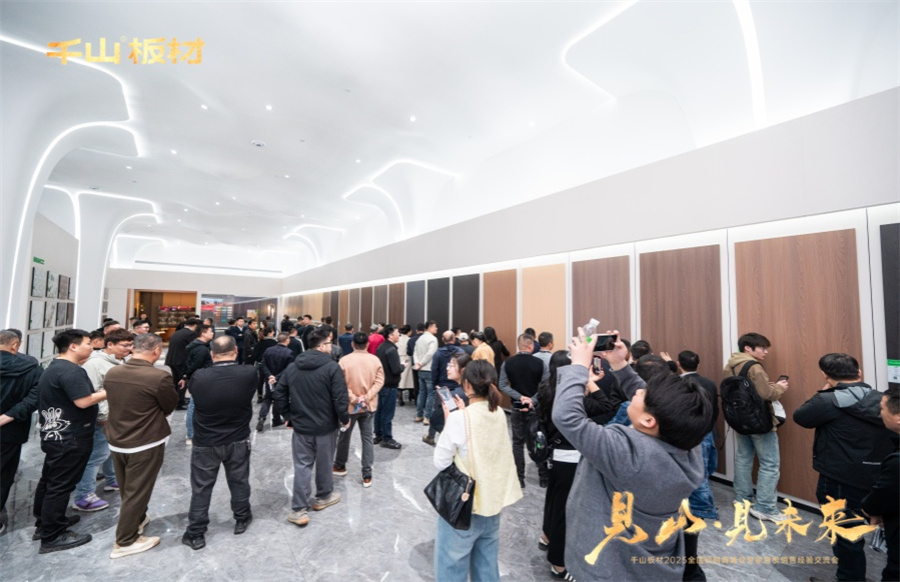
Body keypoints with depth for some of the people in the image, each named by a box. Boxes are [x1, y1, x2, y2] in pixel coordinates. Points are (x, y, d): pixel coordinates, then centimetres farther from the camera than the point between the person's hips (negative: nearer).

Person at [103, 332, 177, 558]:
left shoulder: (111, 373, -6)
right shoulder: (159, 377, -27)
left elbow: (116, 401, 11)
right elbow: (170, 407, -11)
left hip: (116, 441, 7)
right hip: (146, 443, -7)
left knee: (127, 489, 25)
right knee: (137, 491, 10)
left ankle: (137, 519, 46)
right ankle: (125, 541, 23)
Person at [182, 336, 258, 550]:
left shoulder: (199, 377, -21)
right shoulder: (249, 374, -22)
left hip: (205, 443, 0)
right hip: (238, 440, 1)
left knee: (201, 488, 16)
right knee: (239, 482, 18)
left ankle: (196, 534, 28)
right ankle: (241, 519, 36)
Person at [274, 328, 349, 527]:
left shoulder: (293, 367, 0)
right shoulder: (332, 367, -18)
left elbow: (279, 393, 5)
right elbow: (340, 398, -21)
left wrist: (289, 415, 14)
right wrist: (345, 418, -5)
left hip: (300, 425, 4)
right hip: (326, 426, -3)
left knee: (302, 466, 12)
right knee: (324, 463, 16)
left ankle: (299, 510, 14)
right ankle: (323, 497, 36)